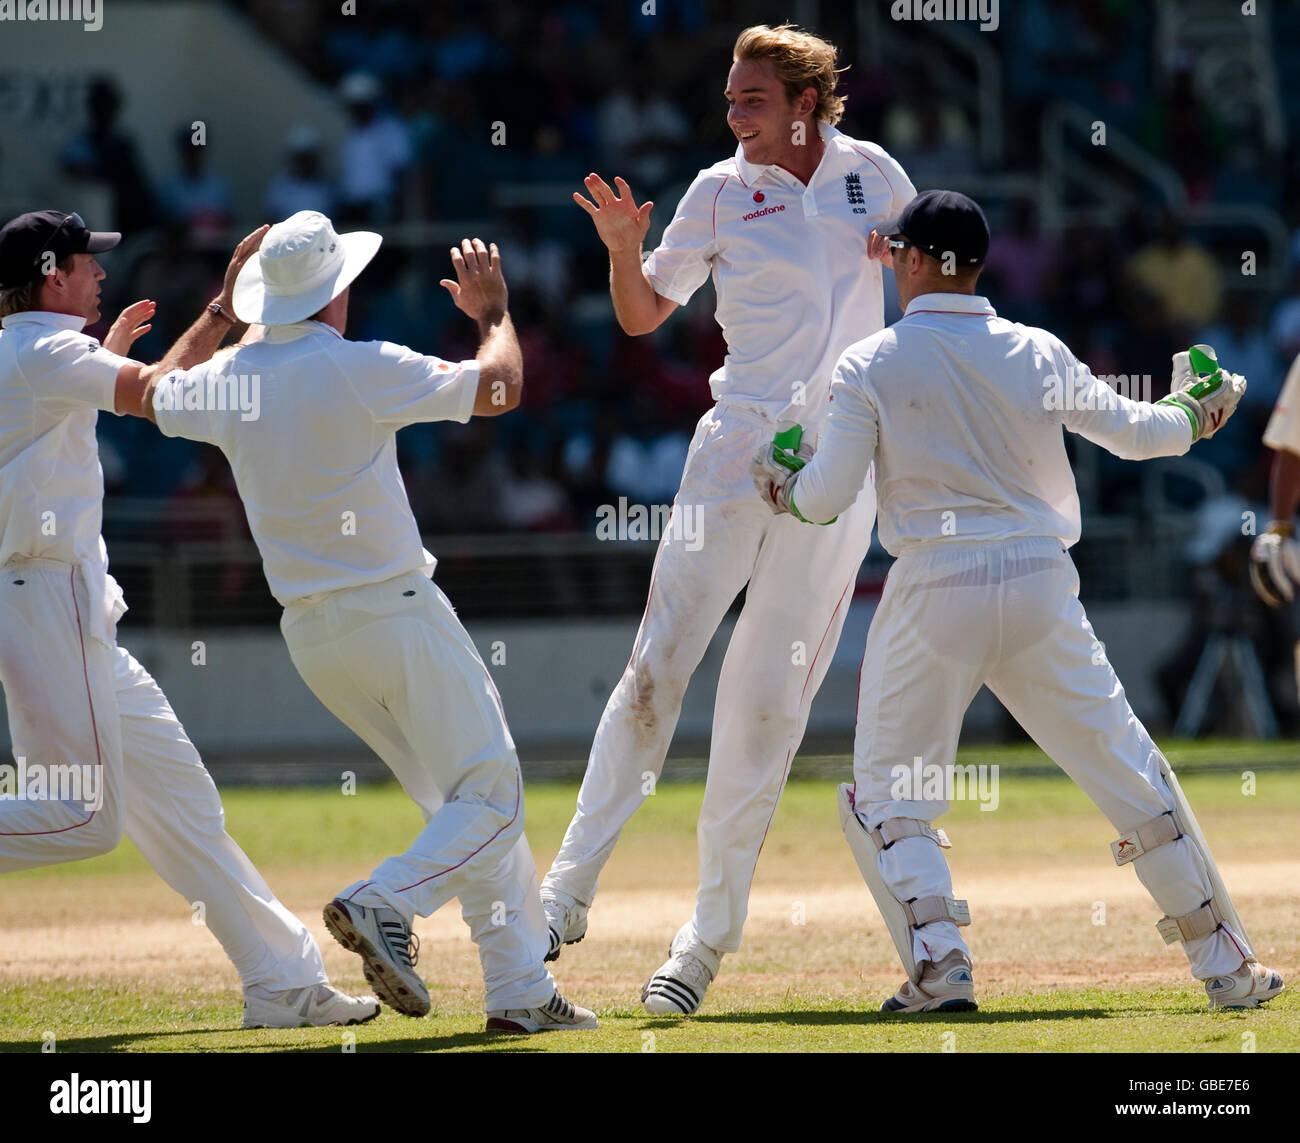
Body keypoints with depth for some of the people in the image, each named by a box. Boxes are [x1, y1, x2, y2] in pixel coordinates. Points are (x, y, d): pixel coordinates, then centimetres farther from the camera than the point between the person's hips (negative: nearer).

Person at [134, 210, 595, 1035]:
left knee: (463, 805, 13)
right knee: (492, 797, -3)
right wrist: (494, 309, 12)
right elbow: (500, 388, -6)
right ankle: (385, 904, -25)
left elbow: (148, 395, 26)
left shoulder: (227, 381, 4)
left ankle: (522, 990, 9)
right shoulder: (361, 370, -14)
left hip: (310, 636, 7)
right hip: (397, 612, -7)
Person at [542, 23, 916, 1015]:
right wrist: (625, 251, -14)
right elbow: (643, 314, 6)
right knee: (659, 663, -12)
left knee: (769, 702, -2)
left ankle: (711, 939, 1)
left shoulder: (873, 174, 6)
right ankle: (570, 889, -9)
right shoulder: (723, 191, 2)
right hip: (739, 445, -1)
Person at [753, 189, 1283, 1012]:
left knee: (886, 795, 11)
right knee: (1129, 773, 11)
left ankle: (939, 966, -9)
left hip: (934, 597, -2)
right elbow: (1129, 430, 14)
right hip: (1041, 588, 2)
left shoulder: (870, 366, -3)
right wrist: (1194, 411, 35)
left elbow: (827, 495, -7)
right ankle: (1227, 965, 12)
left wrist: (784, 488, 16)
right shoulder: (1038, 355, 4)